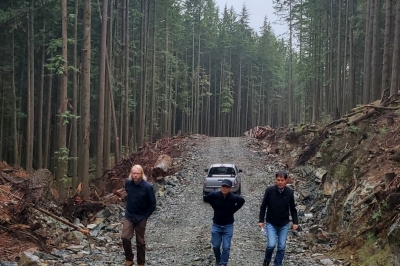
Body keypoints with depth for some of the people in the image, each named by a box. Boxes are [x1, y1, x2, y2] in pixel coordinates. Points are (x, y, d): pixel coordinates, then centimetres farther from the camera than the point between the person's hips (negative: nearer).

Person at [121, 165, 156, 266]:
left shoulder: (147, 187, -20)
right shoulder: (127, 182, -8)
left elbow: (152, 204, -9)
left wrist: (145, 217, -8)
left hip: (141, 218, -3)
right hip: (128, 216, 3)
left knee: (140, 242, 7)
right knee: (125, 238, -11)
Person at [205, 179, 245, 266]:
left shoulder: (234, 197, -19)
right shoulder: (214, 195, -16)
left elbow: (242, 201, 0)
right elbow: (207, 198, 6)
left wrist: (233, 210, -4)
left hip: (228, 226, -1)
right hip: (216, 225, 2)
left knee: (226, 247, -2)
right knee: (215, 246, 13)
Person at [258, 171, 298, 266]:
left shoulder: (289, 192, -8)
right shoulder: (269, 190, -13)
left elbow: (292, 208, 3)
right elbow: (263, 206, -4)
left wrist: (295, 222, -2)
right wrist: (261, 220, -5)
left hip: (284, 224, 2)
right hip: (271, 224, -2)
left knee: (282, 247, 3)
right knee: (271, 244, -13)